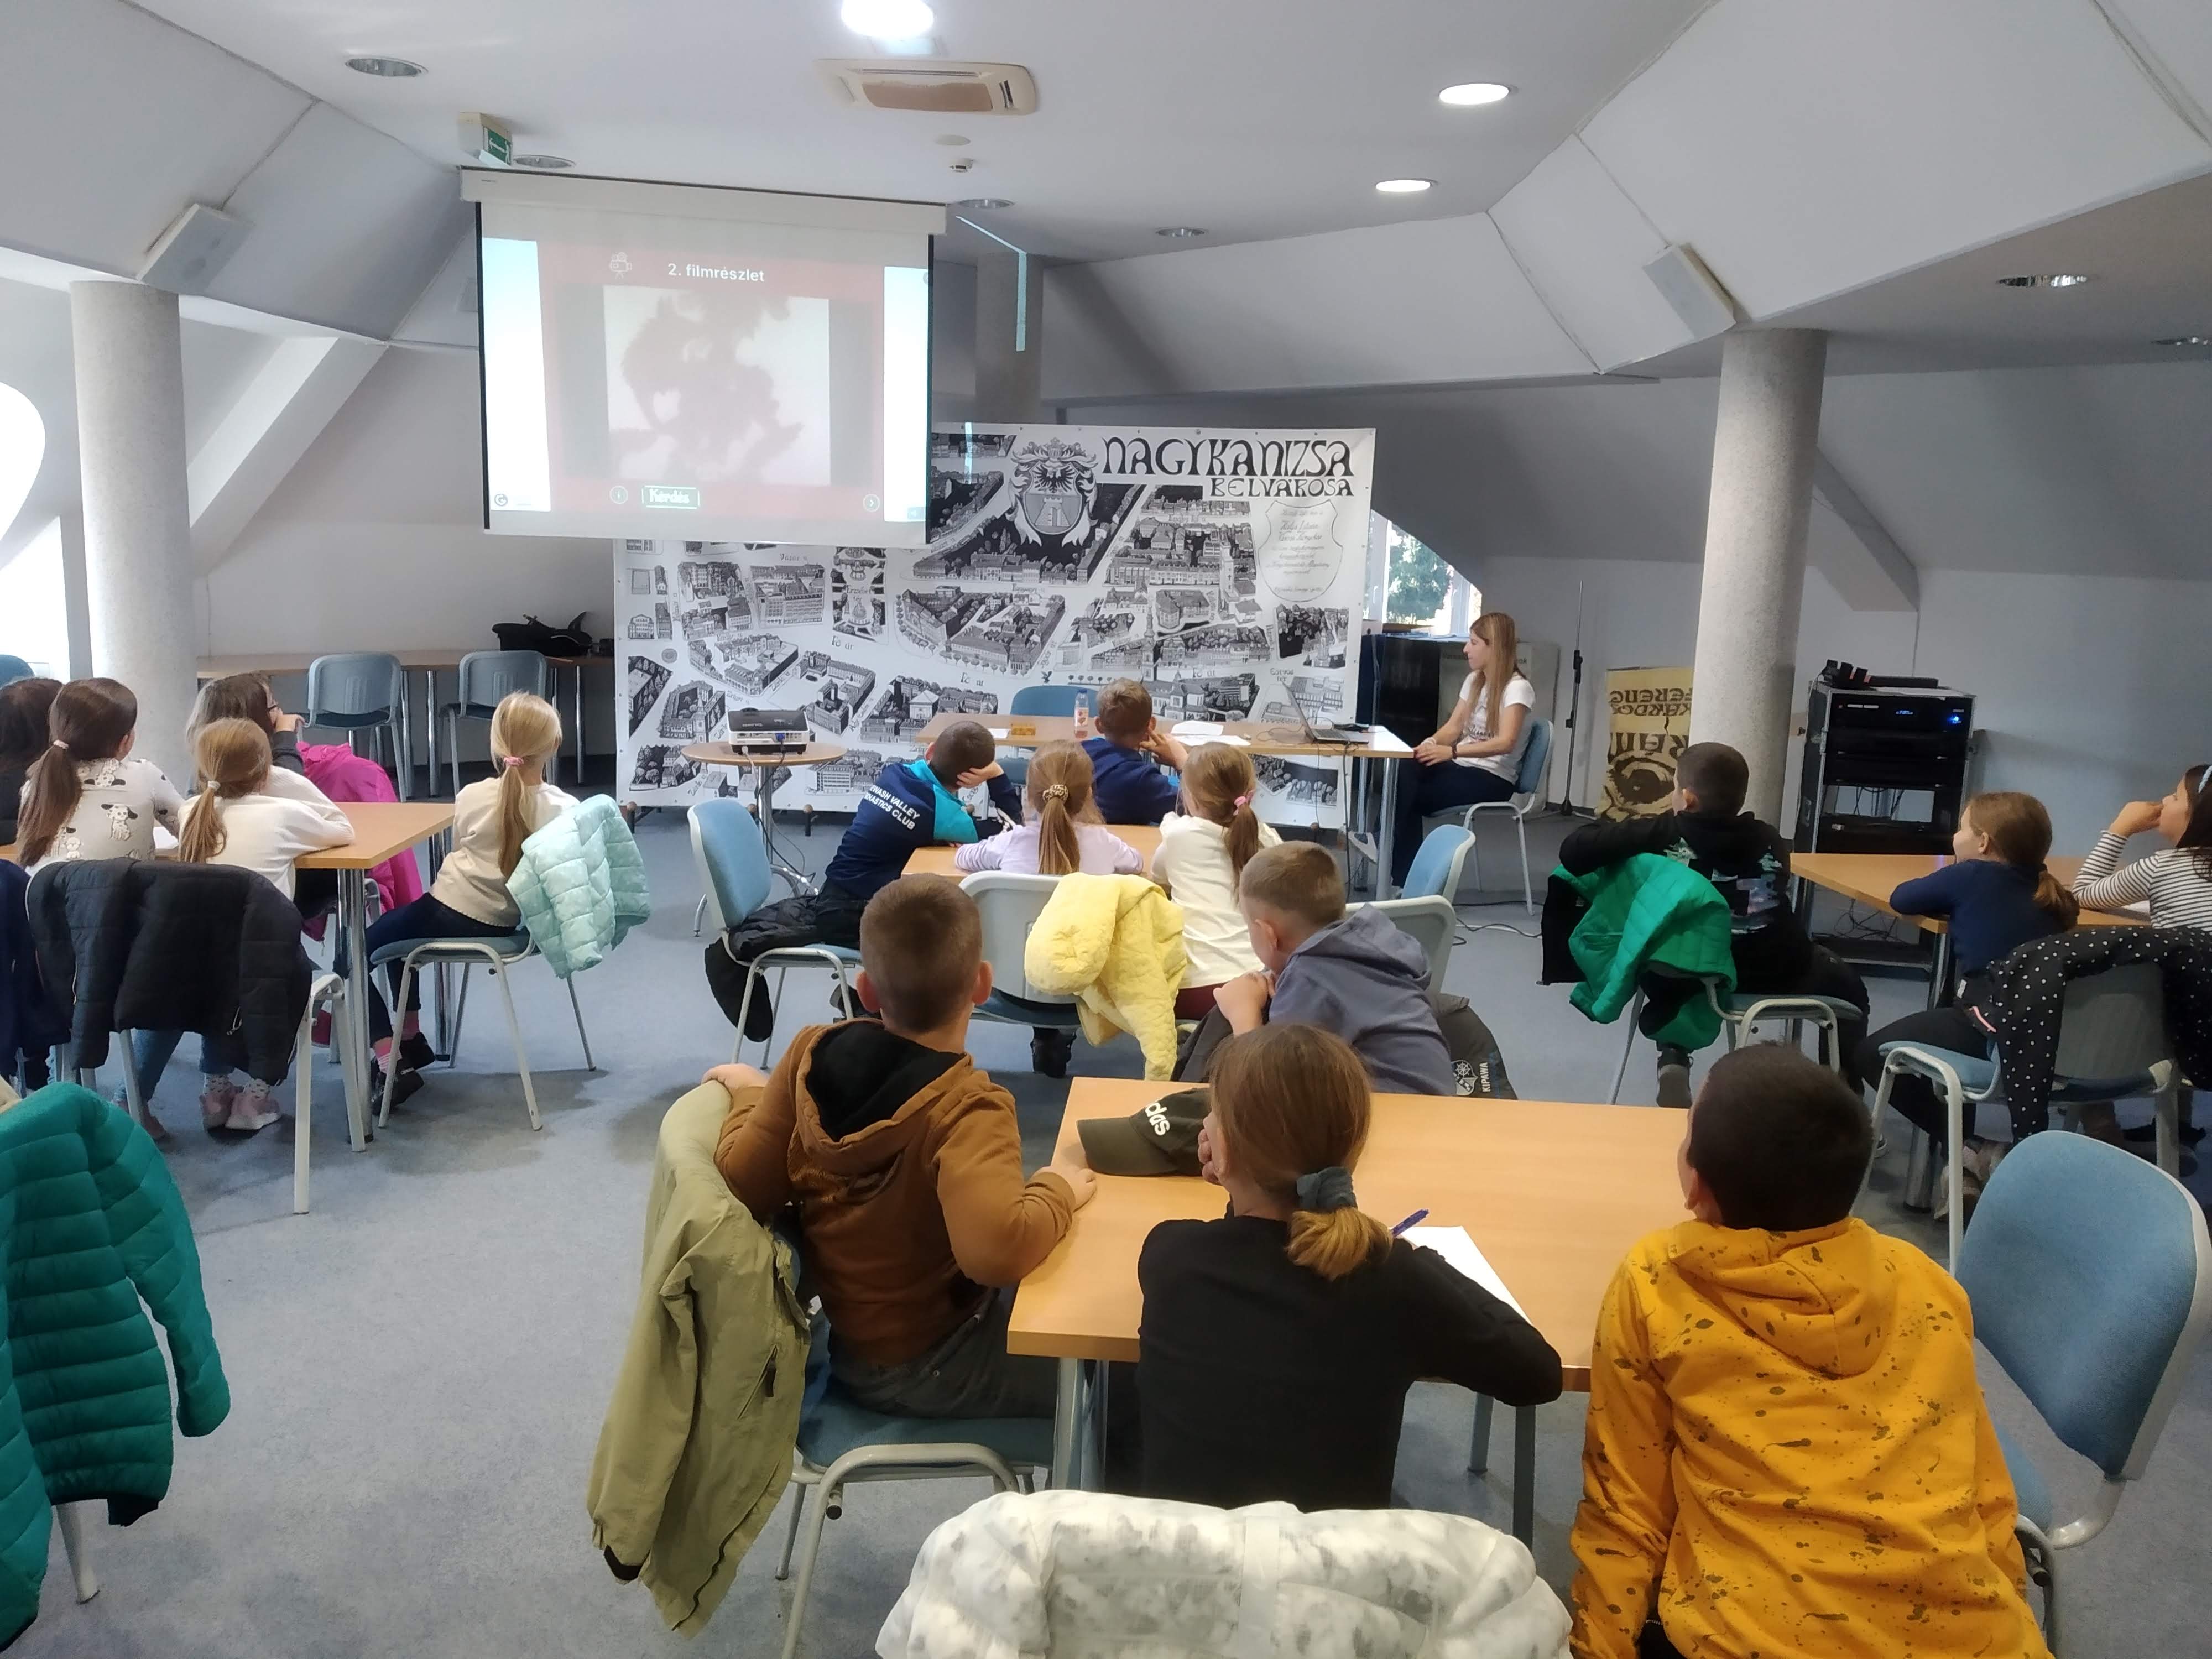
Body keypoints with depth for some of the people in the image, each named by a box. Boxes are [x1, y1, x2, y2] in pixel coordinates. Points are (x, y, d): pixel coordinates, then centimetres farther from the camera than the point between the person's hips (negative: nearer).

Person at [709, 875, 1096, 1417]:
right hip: (927, 1366, -7)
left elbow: (744, 1184, -9)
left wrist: (749, 1094, 9)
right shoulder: (964, 1109, -31)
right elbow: (996, 1250, -46)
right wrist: (1058, 1189, -26)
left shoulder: (813, 1053, -14)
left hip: (848, 1343, 7)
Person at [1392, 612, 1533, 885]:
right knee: (1402, 782, -22)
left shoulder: (1517, 688, -12)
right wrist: (1431, 743, -14)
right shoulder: (1474, 680, 13)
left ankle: (1407, 881, -13)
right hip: (1463, 768, 7)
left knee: (1409, 796, -25)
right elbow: (1454, 727, 10)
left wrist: (1452, 751, -36)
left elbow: (1505, 743, -25)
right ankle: (1404, 880, -20)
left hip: (1492, 779, -7)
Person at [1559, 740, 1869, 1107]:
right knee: (1847, 984, 33)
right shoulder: (1768, 839, 1)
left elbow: (1574, 851, -14)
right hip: (1779, 974, 2)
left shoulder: (1663, 834, -9)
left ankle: (1673, 1060, 14)